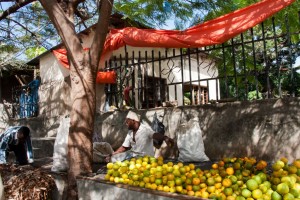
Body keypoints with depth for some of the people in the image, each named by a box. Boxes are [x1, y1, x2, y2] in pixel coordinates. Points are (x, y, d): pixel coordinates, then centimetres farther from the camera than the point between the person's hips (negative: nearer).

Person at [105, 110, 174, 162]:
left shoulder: (145, 129, -18)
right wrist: (111, 155, 4)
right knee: (114, 158, -2)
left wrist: (165, 138, -59)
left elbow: (155, 135, -38)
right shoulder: (130, 132, 6)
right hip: (133, 154, 8)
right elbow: (124, 147, 12)